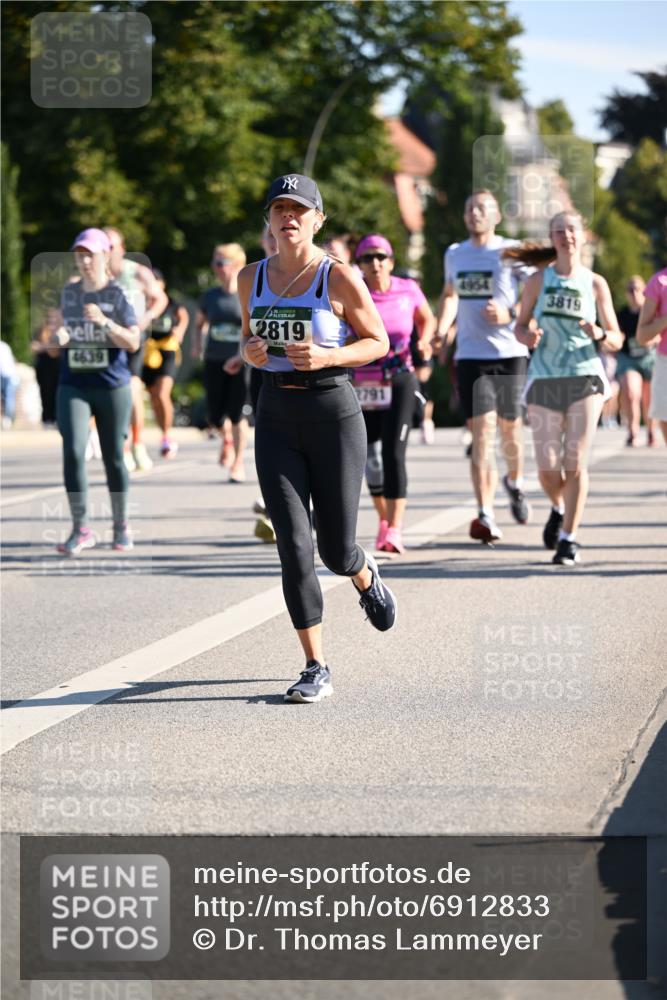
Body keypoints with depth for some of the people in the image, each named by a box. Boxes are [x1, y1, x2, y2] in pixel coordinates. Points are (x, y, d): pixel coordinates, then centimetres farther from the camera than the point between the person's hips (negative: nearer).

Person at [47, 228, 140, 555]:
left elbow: (133, 342, -10)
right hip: (73, 386, 2)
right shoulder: (69, 292, 8)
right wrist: (57, 333, -8)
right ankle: (80, 529, -10)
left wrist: (104, 321, -24)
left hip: (112, 387, -2)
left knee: (113, 456, 6)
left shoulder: (117, 294, -3)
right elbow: (58, 343, 15)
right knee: (73, 451, -14)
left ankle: (121, 525, 23)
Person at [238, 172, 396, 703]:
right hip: (276, 416, 3)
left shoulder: (339, 277, -7)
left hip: (334, 411, -3)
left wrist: (327, 356, -18)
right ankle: (317, 670, 1)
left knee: (335, 550, 4)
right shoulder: (252, 278, 6)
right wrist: (252, 353, -4)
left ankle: (366, 576, 44)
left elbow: (378, 342, 0)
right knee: (294, 548, -8)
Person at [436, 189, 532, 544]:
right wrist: (442, 329, 14)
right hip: (470, 356, 2)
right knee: (482, 432, -11)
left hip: (510, 353, -1)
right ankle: (485, 515, -15)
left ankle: (514, 483, 41)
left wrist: (509, 313, -20)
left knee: (510, 428, 9)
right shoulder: (454, 254, 11)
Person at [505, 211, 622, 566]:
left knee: (575, 462, -9)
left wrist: (599, 335, -16)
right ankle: (559, 509, 32)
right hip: (544, 379, 1)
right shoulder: (538, 281, 4)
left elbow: (616, 339, 6)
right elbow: (520, 327, 10)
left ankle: (569, 538, 0)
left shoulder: (595, 284, 3)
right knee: (548, 468, -1)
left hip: (585, 379, -1)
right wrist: (528, 336, -13)